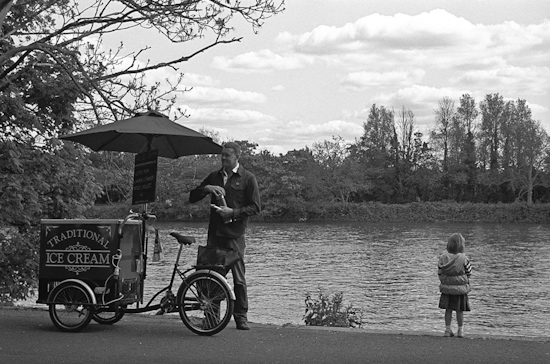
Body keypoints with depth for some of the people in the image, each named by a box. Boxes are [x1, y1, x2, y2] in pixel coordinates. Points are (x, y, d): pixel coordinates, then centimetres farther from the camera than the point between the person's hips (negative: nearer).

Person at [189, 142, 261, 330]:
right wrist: (206, 188, -5)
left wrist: (233, 213, -15)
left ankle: (241, 316, 7)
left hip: (234, 235, -4)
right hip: (214, 232, 4)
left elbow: (255, 207, -2)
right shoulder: (215, 176, 15)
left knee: (238, 278, -1)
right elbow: (192, 197, 15)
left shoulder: (248, 179, 2)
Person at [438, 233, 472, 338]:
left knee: (448, 309, 12)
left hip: (446, 287, 2)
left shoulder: (443, 257, -8)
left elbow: (440, 272, -2)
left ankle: (448, 330, 15)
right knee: (459, 310, 8)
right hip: (460, 288, -2)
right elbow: (469, 273, -6)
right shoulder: (463, 258, -16)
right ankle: (460, 331, 16)